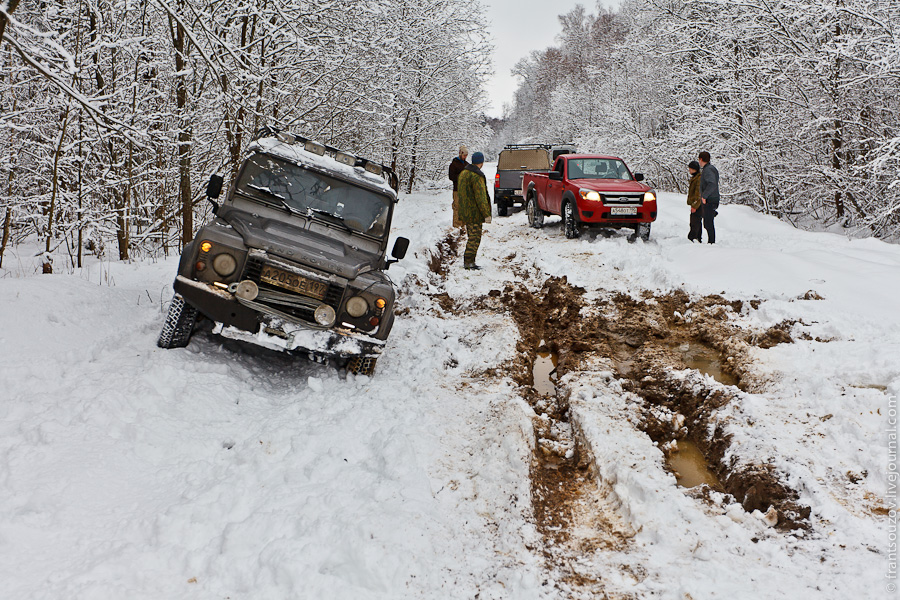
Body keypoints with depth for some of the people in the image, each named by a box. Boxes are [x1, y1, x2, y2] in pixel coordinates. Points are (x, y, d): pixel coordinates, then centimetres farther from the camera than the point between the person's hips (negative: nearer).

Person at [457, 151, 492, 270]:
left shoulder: (463, 173, 12)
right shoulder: (477, 176, -18)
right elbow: (480, 197, -21)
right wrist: (486, 214, -18)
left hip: (465, 213, 9)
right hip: (474, 214, -9)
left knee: (471, 237, 16)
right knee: (474, 238, -4)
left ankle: (468, 261, 18)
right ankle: (468, 262, -4)